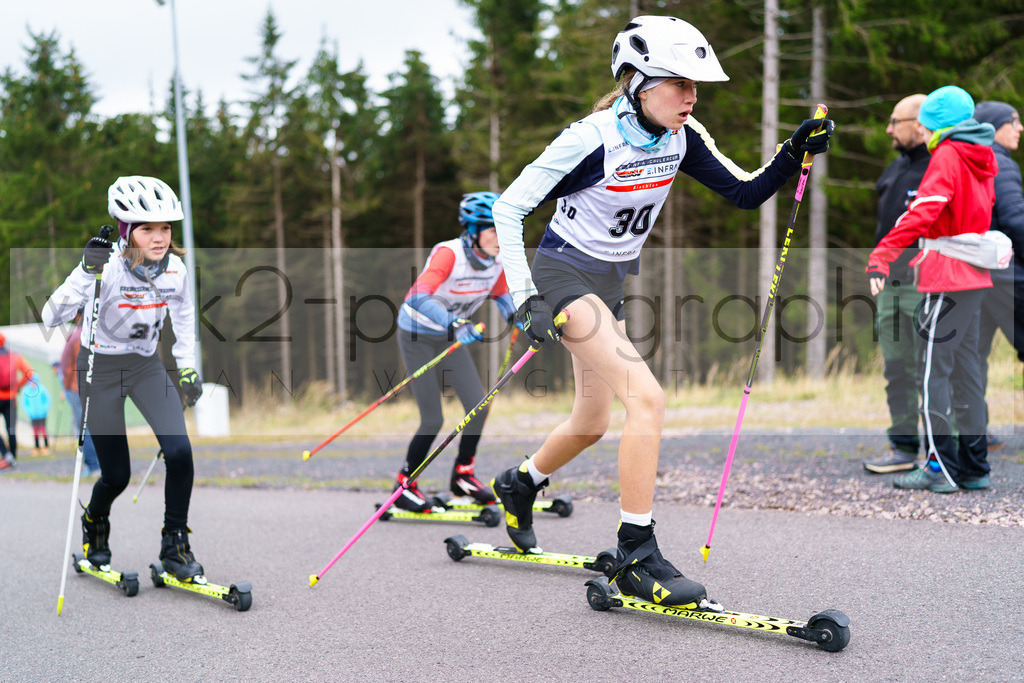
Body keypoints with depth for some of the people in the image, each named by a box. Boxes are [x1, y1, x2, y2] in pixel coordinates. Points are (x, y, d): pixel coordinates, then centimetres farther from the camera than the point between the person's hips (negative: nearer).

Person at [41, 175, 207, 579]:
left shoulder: (175, 269, -11)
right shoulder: (107, 268, -25)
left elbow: (182, 312, 11)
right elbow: (52, 317, -33)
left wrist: (187, 367, 7)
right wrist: (88, 272, -45)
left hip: (146, 365, 4)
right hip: (101, 367, -3)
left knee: (179, 452, -16)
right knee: (117, 476, 0)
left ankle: (175, 546, 2)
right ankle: (95, 521, 36)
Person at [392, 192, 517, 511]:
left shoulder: (497, 260, -9)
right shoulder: (448, 254, -31)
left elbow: (500, 294, 10)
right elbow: (420, 297, -44)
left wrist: (515, 316, -11)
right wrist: (455, 325, -58)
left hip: (450, 338, 6)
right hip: (418, 337, -6)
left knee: (478, 405, -4)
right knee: (433, 420, -6)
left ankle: (463, 475, 16)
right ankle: (404, 485, 13)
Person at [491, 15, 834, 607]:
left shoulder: (682, 136, -4)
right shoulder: (592, 140, -23)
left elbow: (745, 193, -2)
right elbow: (509, 208, -17)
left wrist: (794, 154, -18)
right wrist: (524, 296, -22)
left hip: (611, 282, 8)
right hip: (565, 275, -8)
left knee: (593, 423, 18)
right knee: (647, 396, -23)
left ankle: (520, 484, 47)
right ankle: (638, 557, -17)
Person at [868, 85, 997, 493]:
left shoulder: (947, 156, -11)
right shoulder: (982, 157, 15)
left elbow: (922, 212, -24)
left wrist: (881, 257, -32)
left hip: (947, 279, -9)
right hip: (976, 277, 9)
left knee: (933, 371, -5)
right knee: (966, 369, 12)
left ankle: (941, 468, -4)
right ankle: (974, 466, 15)